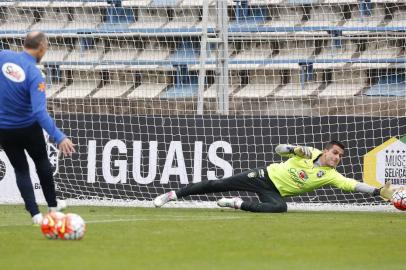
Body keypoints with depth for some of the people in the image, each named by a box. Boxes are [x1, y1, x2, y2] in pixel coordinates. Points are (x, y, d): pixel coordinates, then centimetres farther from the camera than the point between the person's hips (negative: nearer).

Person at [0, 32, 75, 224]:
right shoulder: (35, 75, -23)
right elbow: (40, 112, -33)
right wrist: (59, 137, -38)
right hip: (28, 128, -3)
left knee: (21, 170, 13)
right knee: (42, 163, 21)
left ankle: (35, 214, 3)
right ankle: (52, 208, 27)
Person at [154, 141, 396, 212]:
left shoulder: (331, 176, -8)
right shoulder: (310, 153, -6)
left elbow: (354, 185, -18)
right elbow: (279, 149, -2)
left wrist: (380, 191, -29)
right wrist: (296, 150, -22)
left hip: (275, 192, 0)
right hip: (265, 176, 0)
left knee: (280, 207, -37)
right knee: (220, 184, -5)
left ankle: (239, 204, -19)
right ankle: (174, 195, 5)